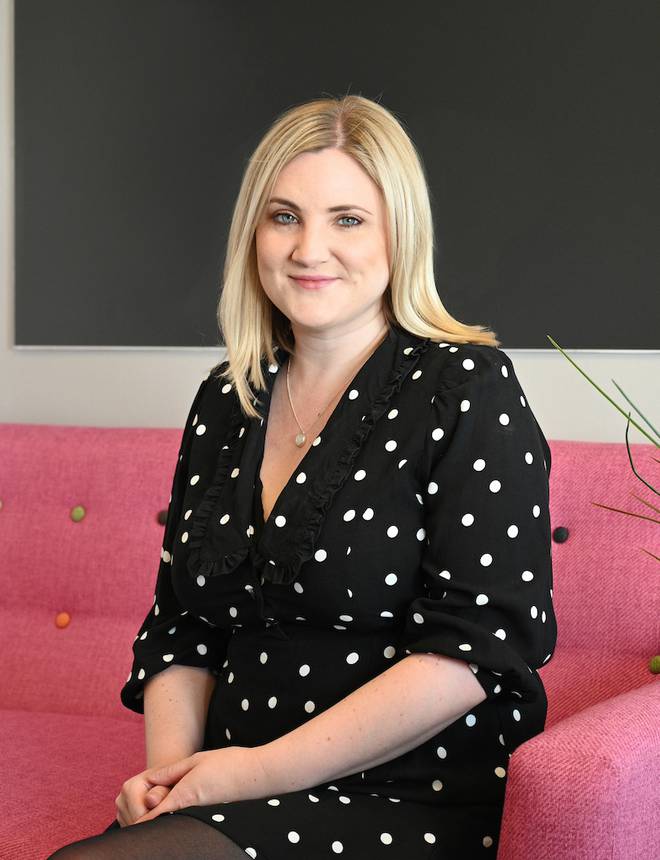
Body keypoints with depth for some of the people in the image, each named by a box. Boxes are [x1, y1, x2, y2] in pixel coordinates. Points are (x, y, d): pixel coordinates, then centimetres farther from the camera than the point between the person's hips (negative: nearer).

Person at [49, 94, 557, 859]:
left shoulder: (465, 387, -7)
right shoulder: (224, 402, 12)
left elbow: (478, 649, -15)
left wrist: (263, 770, -14)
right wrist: (168, 766, -4)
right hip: (242, 798, 5)